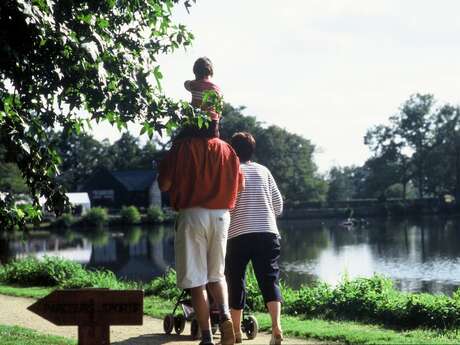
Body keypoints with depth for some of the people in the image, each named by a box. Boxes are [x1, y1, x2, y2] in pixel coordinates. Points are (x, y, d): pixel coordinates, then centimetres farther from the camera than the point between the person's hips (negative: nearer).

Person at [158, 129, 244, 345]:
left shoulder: (183, 147, -5)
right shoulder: (227, 150, 6)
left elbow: (164, 185, -6)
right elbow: (239, 186, 13)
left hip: (192, 215, -3)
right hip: (221, 216, 3)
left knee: (196, 281, 2)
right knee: (216, 274, 17)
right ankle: (225, 314, -9)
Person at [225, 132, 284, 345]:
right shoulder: (264, 171, 11)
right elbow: (278, 204, 12)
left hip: (238, 234, -2)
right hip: (267, 233, 3)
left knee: (236, 282, 8)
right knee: (269, 280, 1)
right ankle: (276, 326, -17)